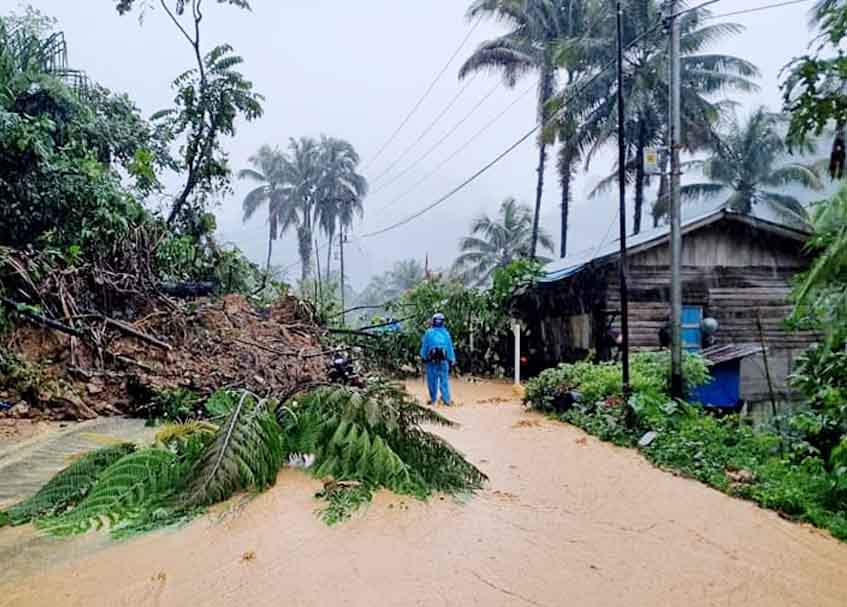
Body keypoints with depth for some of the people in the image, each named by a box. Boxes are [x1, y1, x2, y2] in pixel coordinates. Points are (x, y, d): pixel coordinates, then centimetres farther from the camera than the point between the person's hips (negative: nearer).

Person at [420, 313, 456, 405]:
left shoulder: (429, 333, -4)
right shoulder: (446, 333, 1)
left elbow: (424, 346, 0)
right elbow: (450, 348, 5)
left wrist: (423, 357, 11)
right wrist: (452, 360, 11)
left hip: (432, 360, -1)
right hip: (444, 360, 1)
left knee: (432, 380, 6)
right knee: (444, 380, 5)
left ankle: (433, 399, 11)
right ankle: (446, 399, 5)